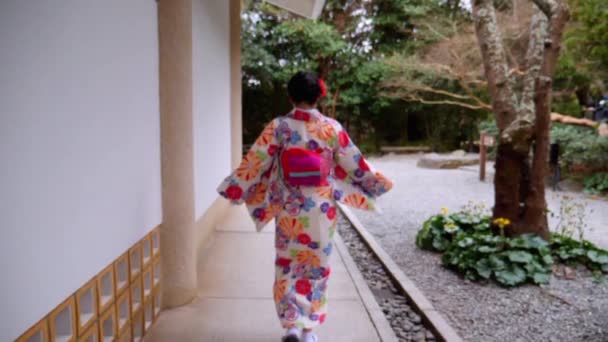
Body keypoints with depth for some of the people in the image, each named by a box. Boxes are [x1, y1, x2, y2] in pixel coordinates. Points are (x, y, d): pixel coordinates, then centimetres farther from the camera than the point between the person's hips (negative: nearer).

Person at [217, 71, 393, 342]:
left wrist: (234, 189, 7)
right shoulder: (332, 128, -7)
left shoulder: (278, 126, -8)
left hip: (289, 211, 0)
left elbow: (256, 162, -5)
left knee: (287, 267, 15)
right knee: (316, 267, 15)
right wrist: (377, 184, 16)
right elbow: (354, 165, 0)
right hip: (321, 213, 1)